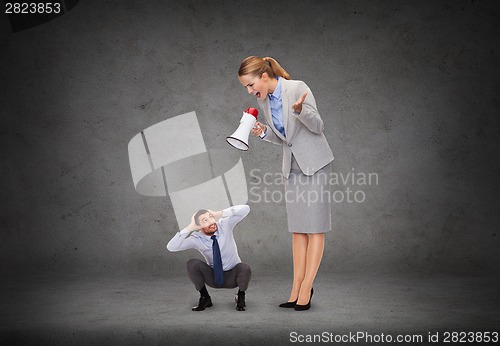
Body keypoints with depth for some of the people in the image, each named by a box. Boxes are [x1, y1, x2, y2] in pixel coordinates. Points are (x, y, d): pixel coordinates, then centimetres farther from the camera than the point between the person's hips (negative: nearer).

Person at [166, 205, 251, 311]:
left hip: (232, 277, -1)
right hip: (212, 277, 1)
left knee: (245, 269, -35)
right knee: (192, 264, -26)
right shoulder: (196, 239, -19)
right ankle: (204, 298, -3)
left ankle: (240, 297, -2)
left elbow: (245, 209, -31)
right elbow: (171, 247, -30)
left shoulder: (224, 224, -19)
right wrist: (190, 228, -31)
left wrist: (219, 214, -33)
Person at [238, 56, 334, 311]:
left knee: (314, 228, -3)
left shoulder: (298, 88, -16)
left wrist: (300, 109, -32)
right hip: (292, 167, 7)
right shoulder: (263, 100, 5)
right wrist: (264, 132, -8)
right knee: (297, 229, 7)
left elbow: (318, 127, -13)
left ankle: (306, 288, 2)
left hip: (314, 163, -7)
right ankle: (296, 288, 11)